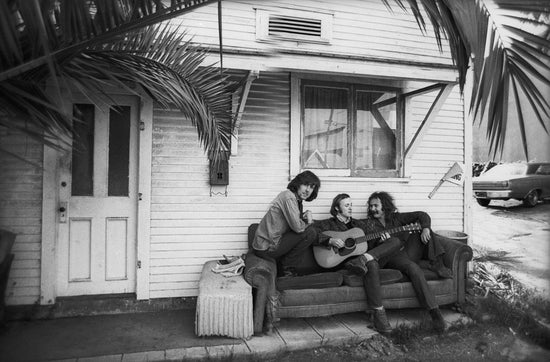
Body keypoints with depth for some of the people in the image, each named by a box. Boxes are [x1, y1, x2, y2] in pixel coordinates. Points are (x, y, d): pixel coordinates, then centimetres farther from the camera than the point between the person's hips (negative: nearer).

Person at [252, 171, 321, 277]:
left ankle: (282, 265, 17)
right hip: (267, 249, -10)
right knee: (310, 233, -11)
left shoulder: (297, 200, 13)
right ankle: (287, 268, 1)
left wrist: (306, 216, -6)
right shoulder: (288, 197, -17)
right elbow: (297, 227, -22)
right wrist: (308, 221, -2)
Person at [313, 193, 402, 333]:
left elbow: (369, 243, 22)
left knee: (396, 241, -8)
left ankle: (363, 259, -31)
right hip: (345, 261, -6)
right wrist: (330, 240, -21)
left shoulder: (358, 224, 26)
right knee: (371, 264, -38)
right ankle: (378, 313, -35)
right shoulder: (328, 224, 8)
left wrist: (381, 240, 0)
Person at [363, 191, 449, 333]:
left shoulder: (396, 217, 14)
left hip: (407, 251, 3)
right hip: (389, 257, -3)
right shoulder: (369, 223, 10)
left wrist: (425, 228, -11)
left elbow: (422, 215, 10)